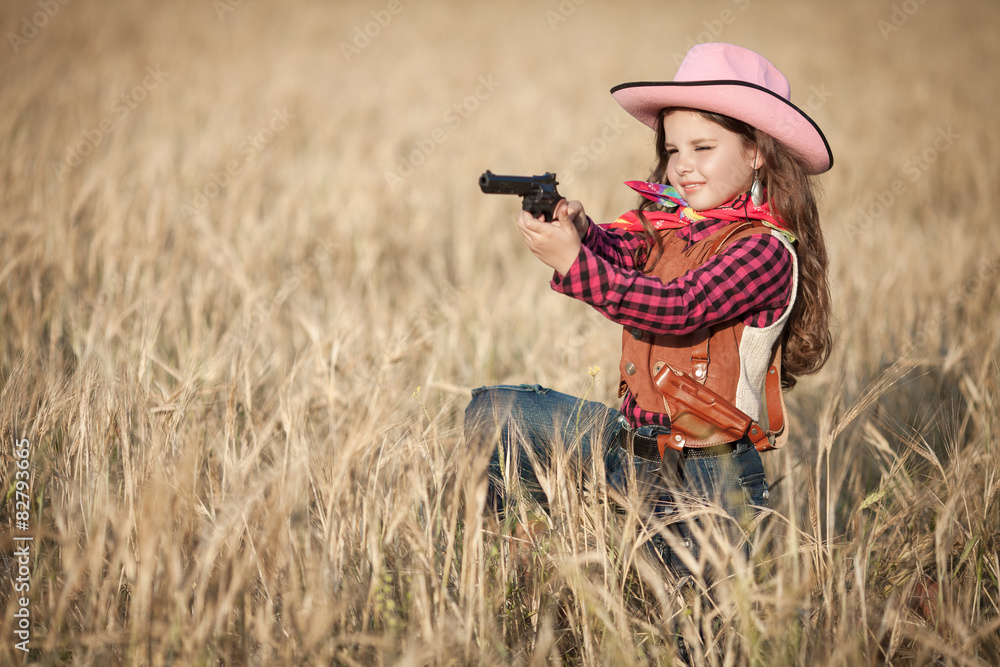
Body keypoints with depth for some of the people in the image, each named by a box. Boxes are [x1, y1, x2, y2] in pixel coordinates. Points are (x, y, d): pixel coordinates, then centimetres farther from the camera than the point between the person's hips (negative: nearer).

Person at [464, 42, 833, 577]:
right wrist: (579, 230, -37)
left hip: (709, 479, -7)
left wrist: (575, 263, -38)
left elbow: (680, 308, -31)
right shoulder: (666, 221, 4)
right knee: (492, 413, 4)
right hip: (633, 439, 7)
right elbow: (620, 250, -15)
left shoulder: (766, 251, -19)